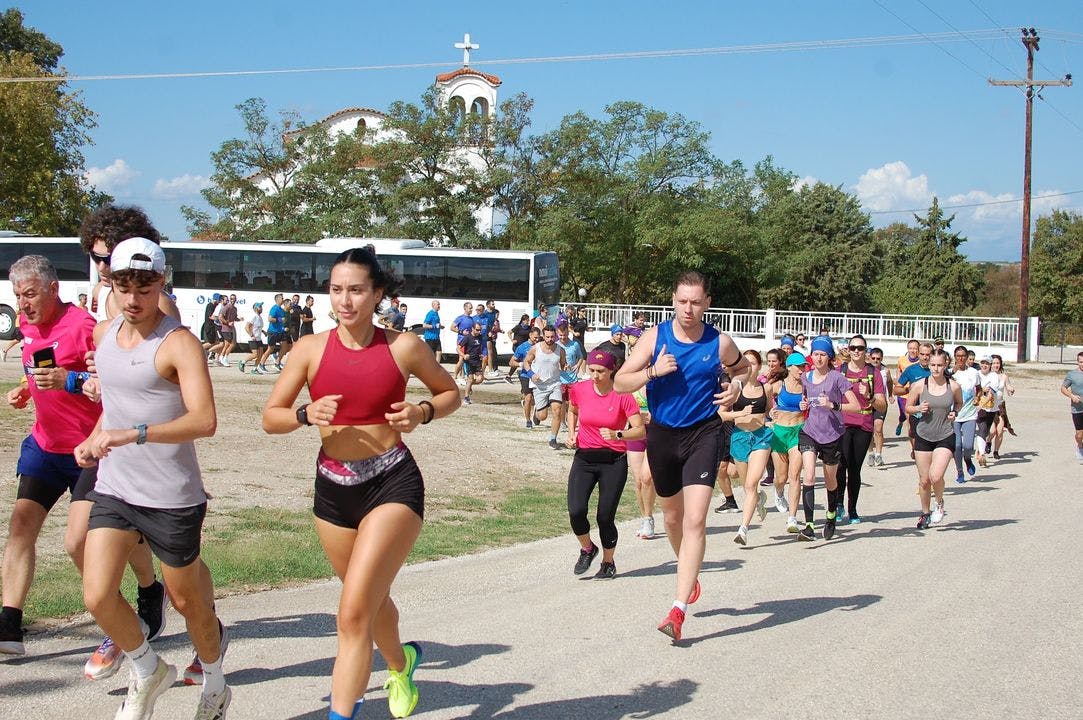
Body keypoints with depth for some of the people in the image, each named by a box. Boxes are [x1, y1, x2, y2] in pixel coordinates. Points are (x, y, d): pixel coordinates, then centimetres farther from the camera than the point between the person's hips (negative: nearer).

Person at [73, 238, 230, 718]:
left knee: (187, 599, 9)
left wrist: (131, 435, -36)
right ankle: (148, 673, 21)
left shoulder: (179, 344, -15)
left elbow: (204, 421, -28)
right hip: (112, 488, 6)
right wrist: (94, 440, 8)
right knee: (97, 597, -6)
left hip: (171, 497, -5)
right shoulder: (103, 333, 7)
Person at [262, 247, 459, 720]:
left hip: (393, 483, -4)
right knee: (372, 597, 24)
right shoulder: (311, 348, -3)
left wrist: (423, 412, -11)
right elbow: (270, 417, 1)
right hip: (333, 486, 4)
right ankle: (400, 664, 55)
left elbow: (450, 392, 10)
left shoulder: (404, 347, -6)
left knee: (354, 612, -16)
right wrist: (305, 414, -20)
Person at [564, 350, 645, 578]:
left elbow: (641, 430, -11)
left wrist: (617, 435, -27)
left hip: (614, 461, -2)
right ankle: (587, 549, 17)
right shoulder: (579, 390, -1)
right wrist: (572, 433, 7)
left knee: (605, 517, -1)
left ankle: (608, 563, 25)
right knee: (576, 511, -14)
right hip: (584, 458, 2)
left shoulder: (622, 395, -10)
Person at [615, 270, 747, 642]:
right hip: (662, 434, 2)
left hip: (702, 434, -2)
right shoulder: (655, 336, -4)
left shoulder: (720, 343, -4)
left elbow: (744, 368, 17)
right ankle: (689, 572, 47)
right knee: (673, 517, 18)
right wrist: (652, 372, -21)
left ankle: (678, 609, -16)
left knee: (695, 520, -15)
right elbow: (620, 382, -4)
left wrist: (735, 388, -5)